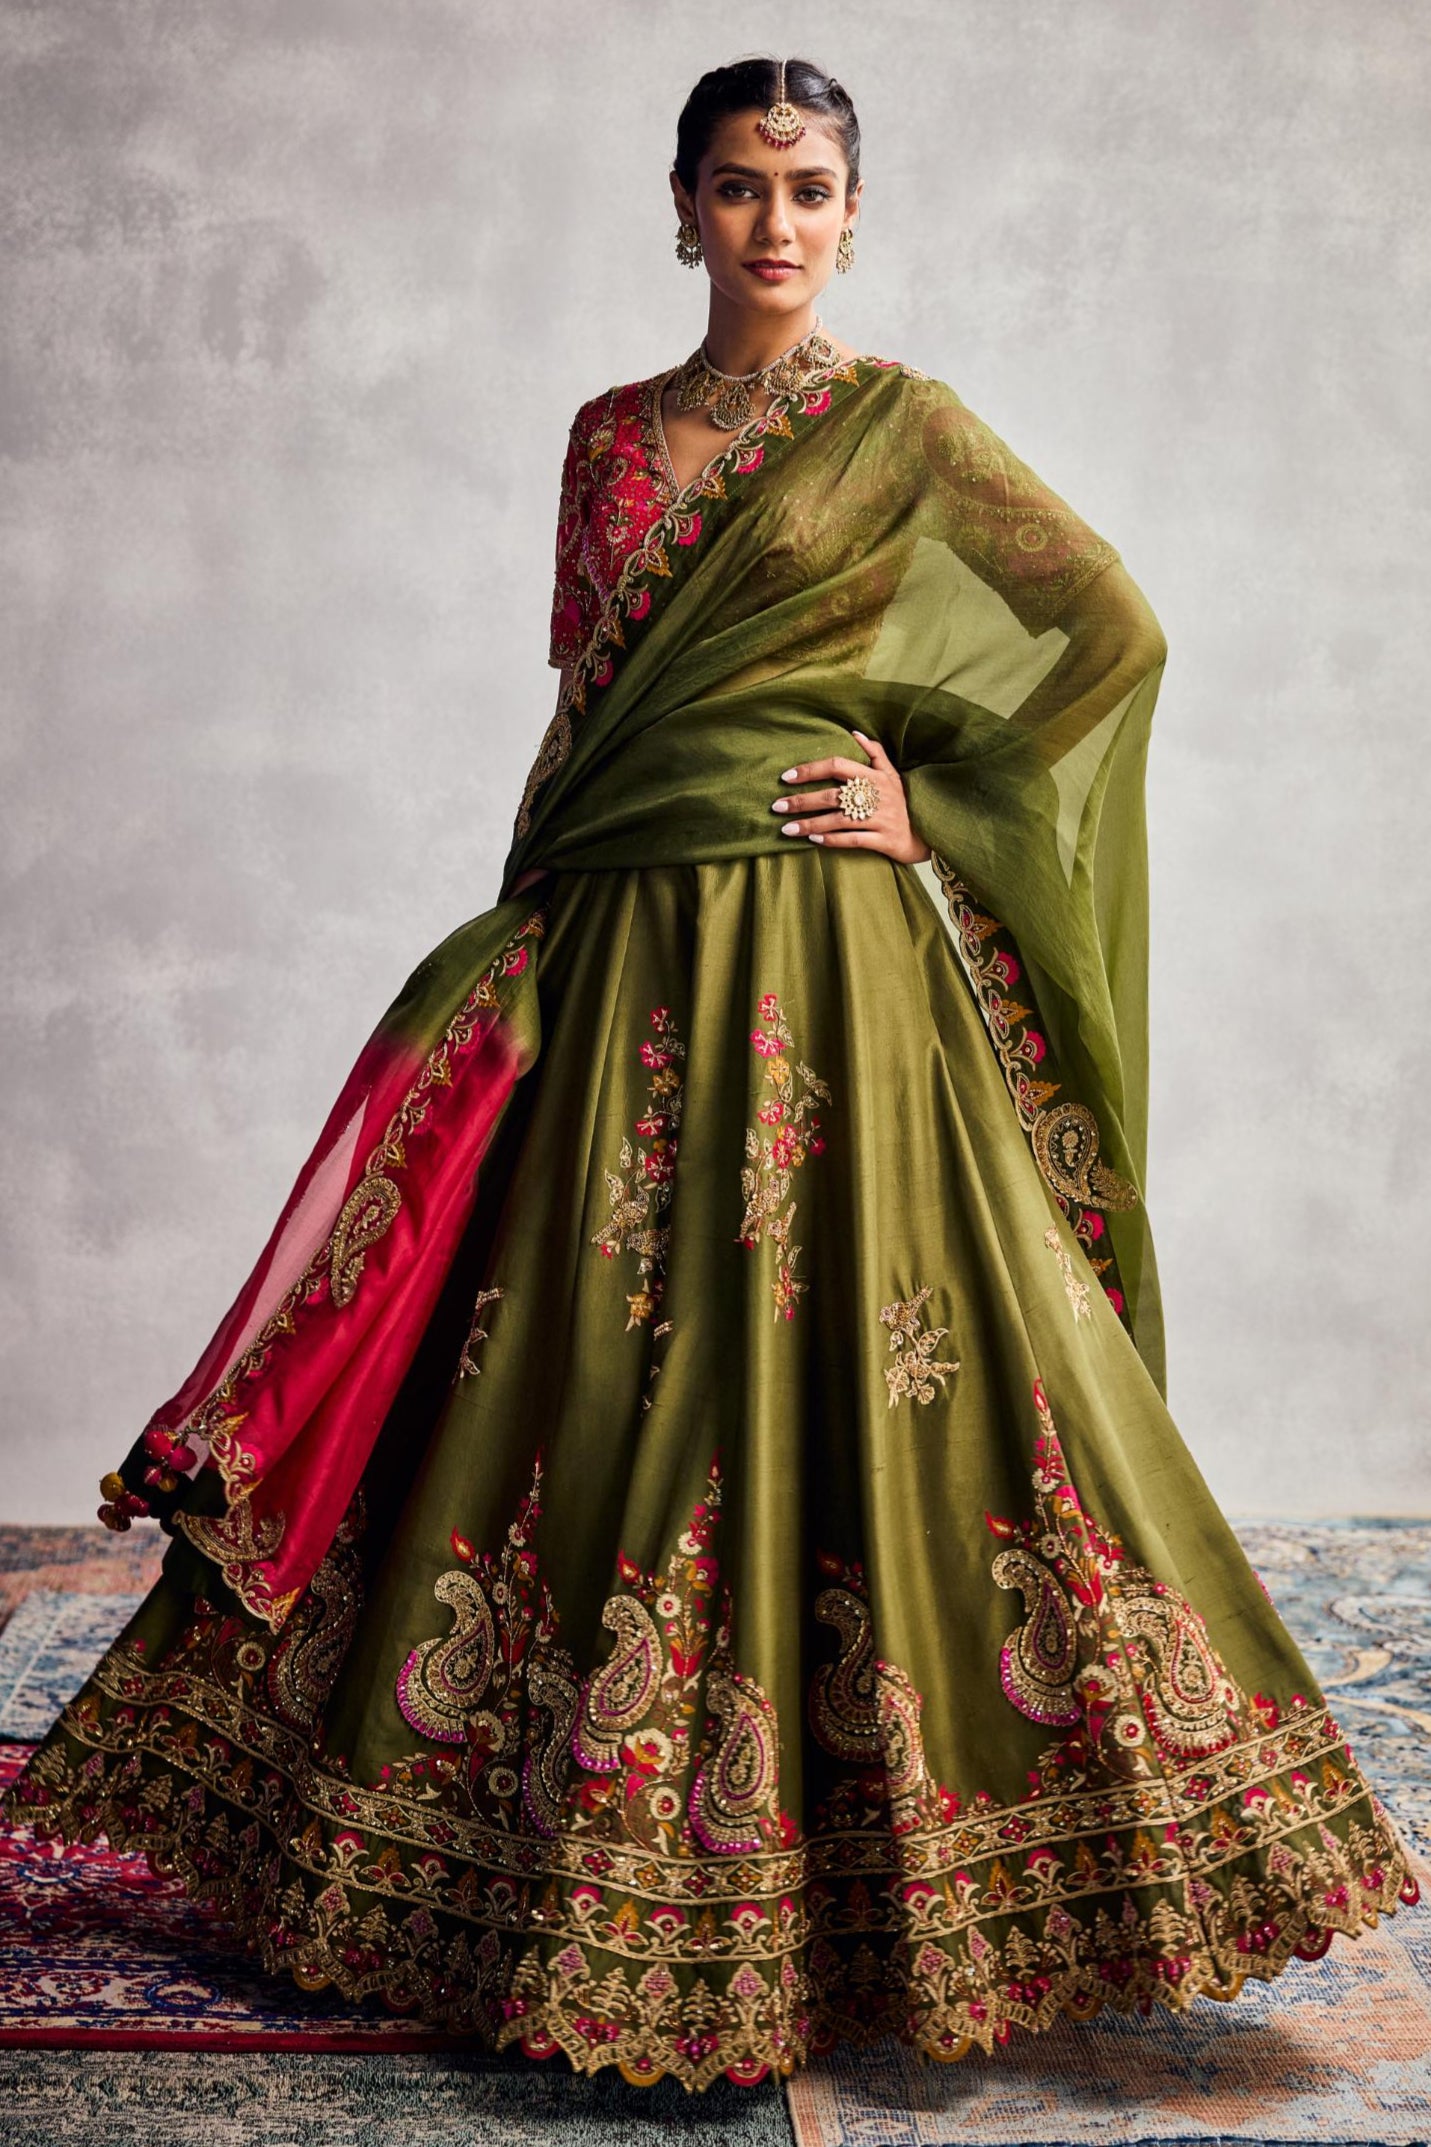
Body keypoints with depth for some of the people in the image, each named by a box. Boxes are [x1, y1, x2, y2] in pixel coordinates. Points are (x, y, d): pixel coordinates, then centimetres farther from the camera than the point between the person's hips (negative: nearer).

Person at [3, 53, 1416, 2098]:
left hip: (815, 954, -5)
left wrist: (939, 801, -5)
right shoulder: (611, 435, 16)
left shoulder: (903, 423, 2)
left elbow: (1119, 630, 1)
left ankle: (827, 1861, 11)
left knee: (814, 1357, -4)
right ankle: (555, 1831, 23)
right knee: (587, 1363, 8)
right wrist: (531, 907, 12)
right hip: (613, 959, 5)